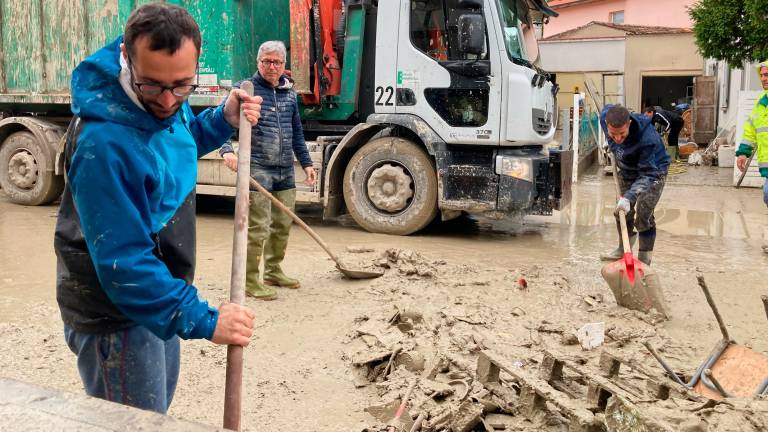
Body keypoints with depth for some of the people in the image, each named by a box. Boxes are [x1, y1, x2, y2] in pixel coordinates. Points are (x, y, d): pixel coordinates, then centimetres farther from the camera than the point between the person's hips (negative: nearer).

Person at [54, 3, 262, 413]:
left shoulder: (167, 103, -6)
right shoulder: (104, 143, -34)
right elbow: (122, 262, -32)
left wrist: (223, 119, -1)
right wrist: (202, 320, -33)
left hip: (156, 292, 9)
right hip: (115, 314, -9)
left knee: (158, 407, 27)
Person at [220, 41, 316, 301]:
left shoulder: (289, 93, 14)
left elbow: (296, 132, 23)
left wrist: (306, 162, 21)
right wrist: (227, 150, -28)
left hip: (285, 171, 7)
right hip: (257, 169, -7)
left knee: (283, 224, 14)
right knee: (258, 226, -8)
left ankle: (273, 272, 29)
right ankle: (250, 281, 2)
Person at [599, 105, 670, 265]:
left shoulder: (647, 139, -43)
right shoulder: (605, 117, -27)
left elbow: (648, 175, -37)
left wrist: (629, 197, -49)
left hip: (653, 171, -6)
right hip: (626, 171, 6)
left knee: (643, 216, -16)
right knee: (621, 212, 16)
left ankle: (644, 261, -7)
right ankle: (623, 249, 36)